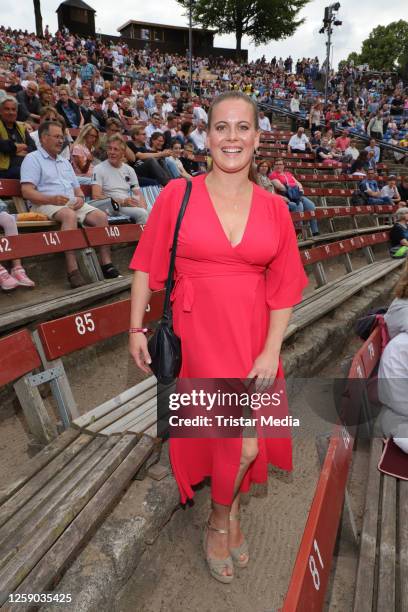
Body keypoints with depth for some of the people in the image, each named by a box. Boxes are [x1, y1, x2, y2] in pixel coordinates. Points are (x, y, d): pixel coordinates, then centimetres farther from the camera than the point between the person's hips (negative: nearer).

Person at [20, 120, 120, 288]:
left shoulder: (65, 162, 28)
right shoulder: (33, 158, 5)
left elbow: (77, 188, 25)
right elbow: (27, 191, -8)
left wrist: (80, 198, 0)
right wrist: (52, 199, -24)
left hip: (73, 204, 7)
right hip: (47, 205, -7)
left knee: (101, 216, -17)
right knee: (70, 215, -38)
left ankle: (107, 265, -19)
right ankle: (73, 271, -44)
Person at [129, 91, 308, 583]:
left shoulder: (274, 208, 1)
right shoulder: (178, 194, -5)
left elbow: (283, 287, 0)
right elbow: (147, 265, -1)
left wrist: (271, 351, -6)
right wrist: (136, 328, -3)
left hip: (253, 335, 3)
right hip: (198, 332, -2)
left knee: (221, 429, 15)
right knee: (243, 442, -4)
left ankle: (228, 509, 48)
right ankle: (222, 519, 31)